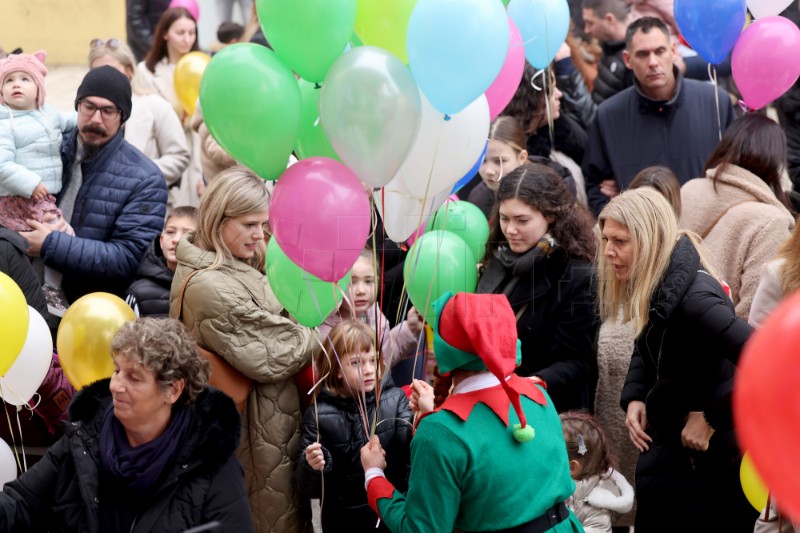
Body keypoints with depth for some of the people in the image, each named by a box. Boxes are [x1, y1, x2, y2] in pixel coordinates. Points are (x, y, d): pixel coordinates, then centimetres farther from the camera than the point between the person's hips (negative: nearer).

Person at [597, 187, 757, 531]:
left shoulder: (692, 296, -27)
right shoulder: (653, 286, 2)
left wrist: (712, 418, -24)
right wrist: (633, 398, 1)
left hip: (710, 460, -9)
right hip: (670, 451, 9)